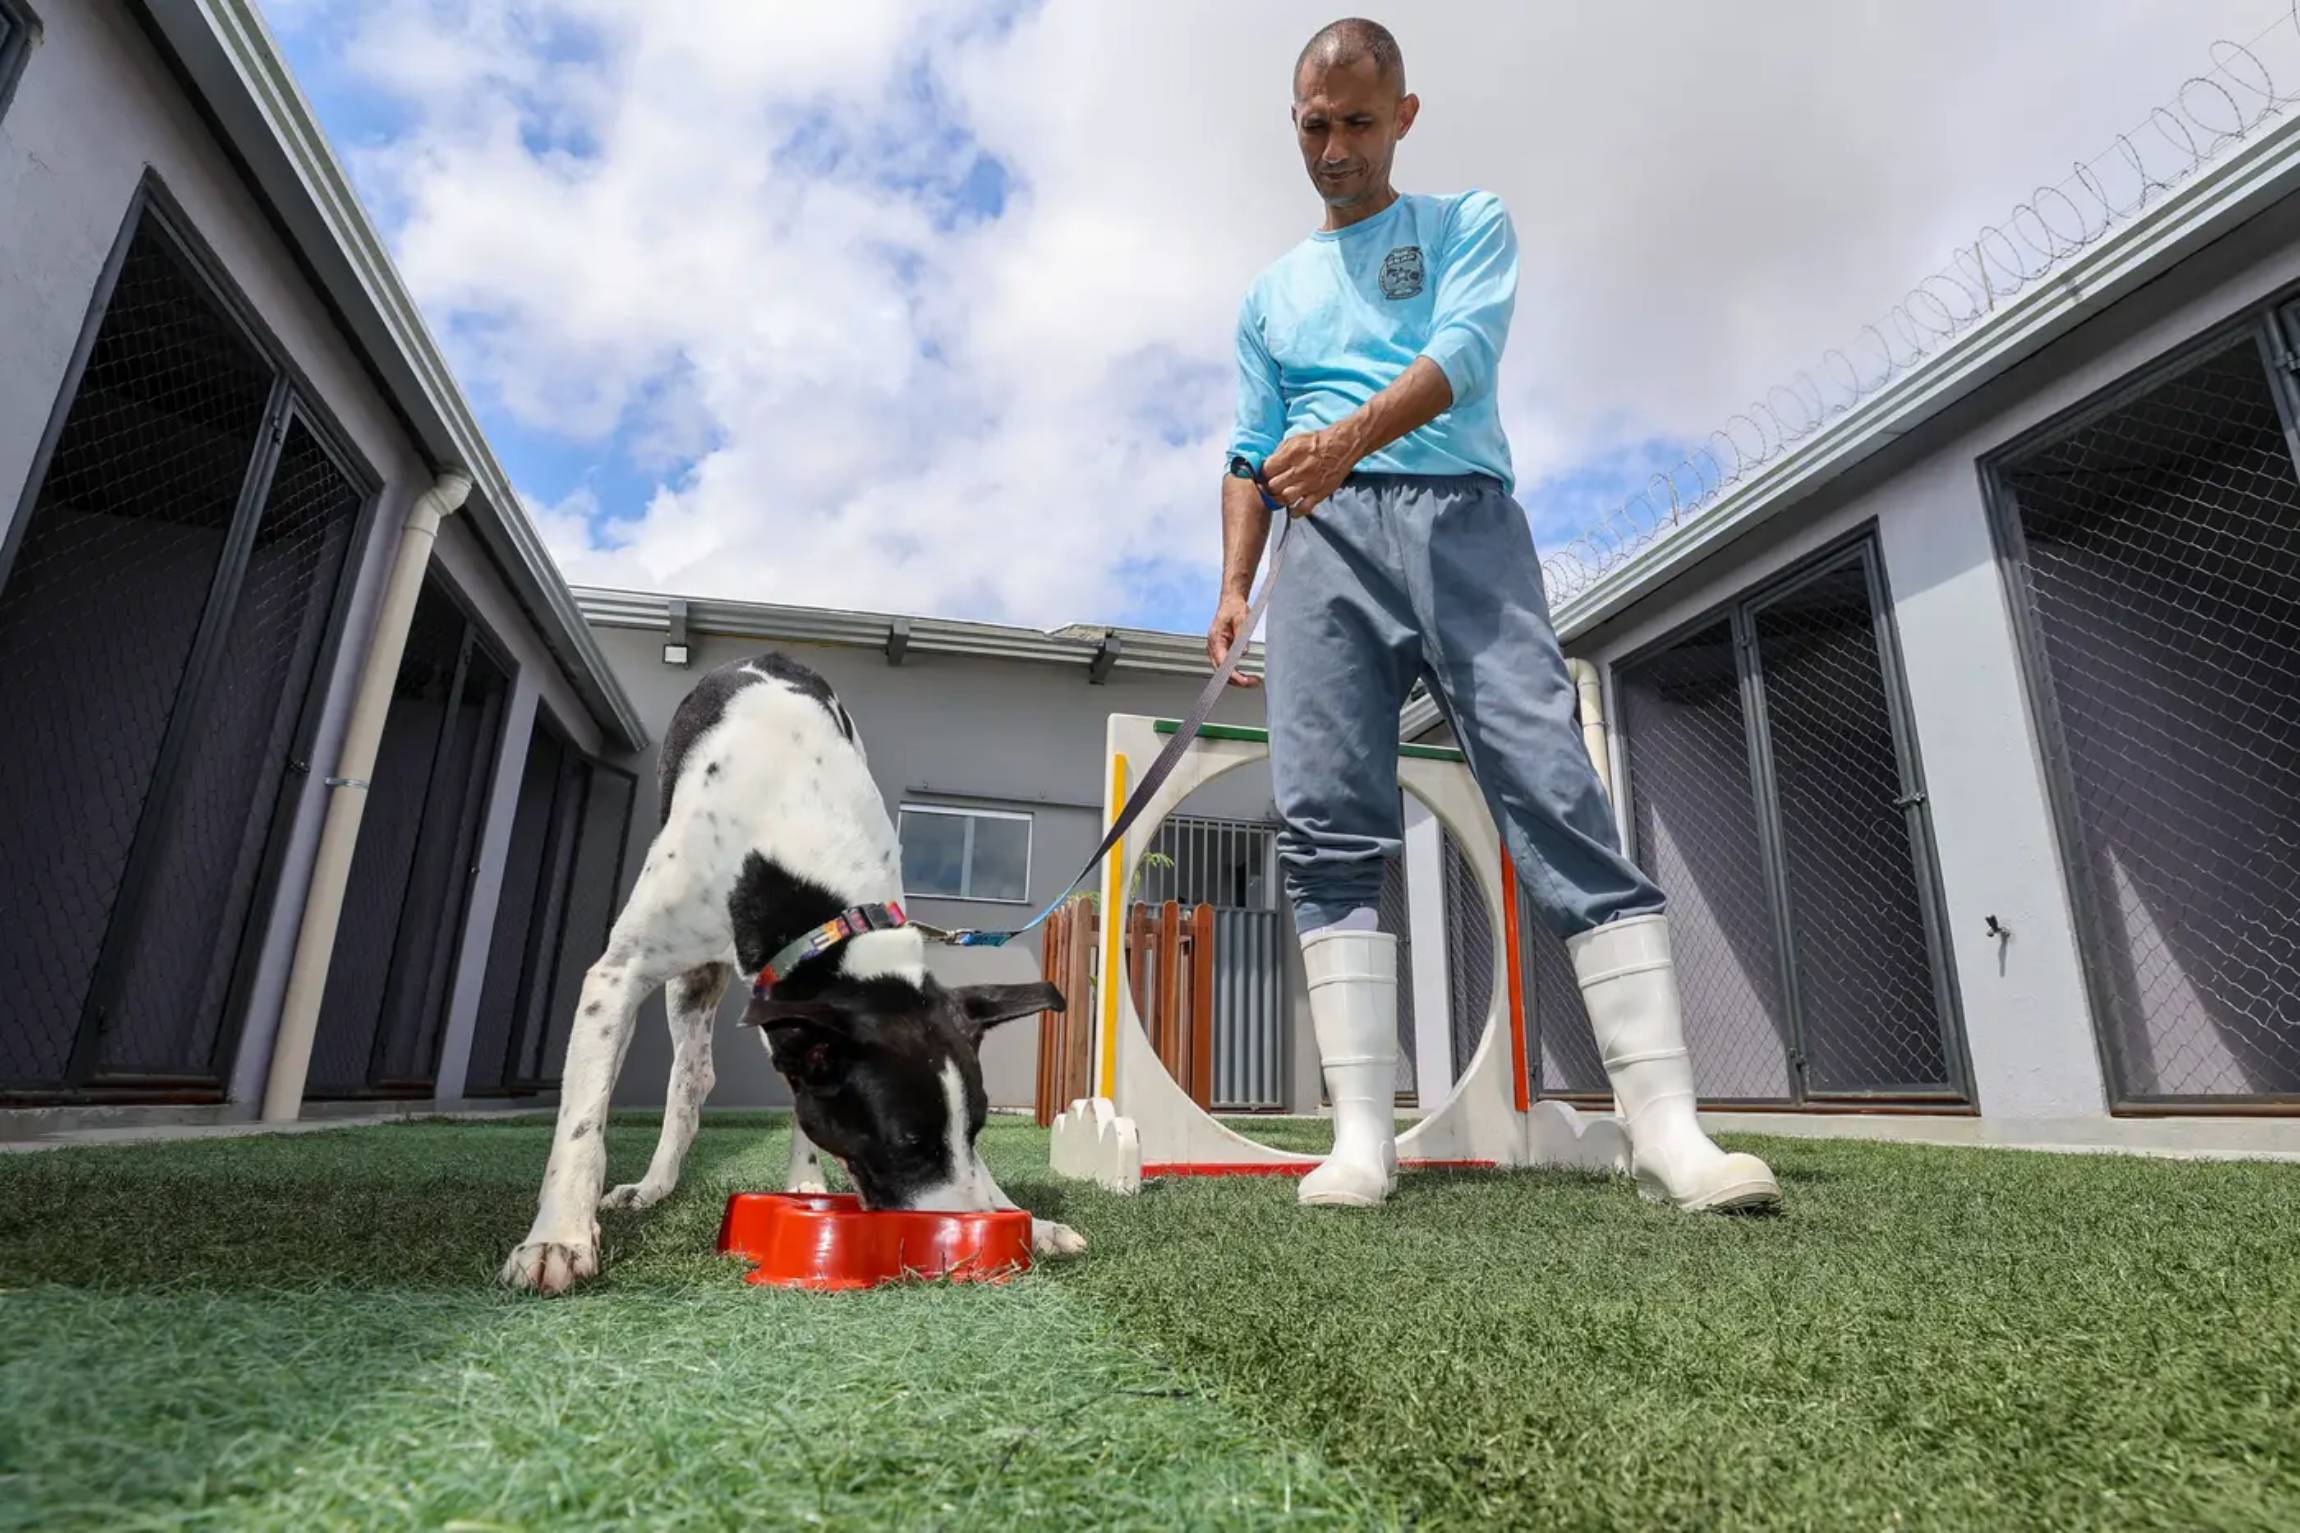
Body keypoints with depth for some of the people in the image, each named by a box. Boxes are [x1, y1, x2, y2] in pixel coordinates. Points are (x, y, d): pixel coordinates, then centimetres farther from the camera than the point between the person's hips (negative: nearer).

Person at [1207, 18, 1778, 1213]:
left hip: (1457, 516, -2)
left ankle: (1665, 1125, -16)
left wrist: (1349, 438, -23)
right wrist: (1233, 587, 6)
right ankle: (1363, 1134, -11)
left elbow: (1461, 353, -4)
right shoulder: (1269, 294, 28)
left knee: (1555, 792, -17)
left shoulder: (1468, 223, 17)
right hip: (1324, 544, 3)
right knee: (1327, 831, -12)